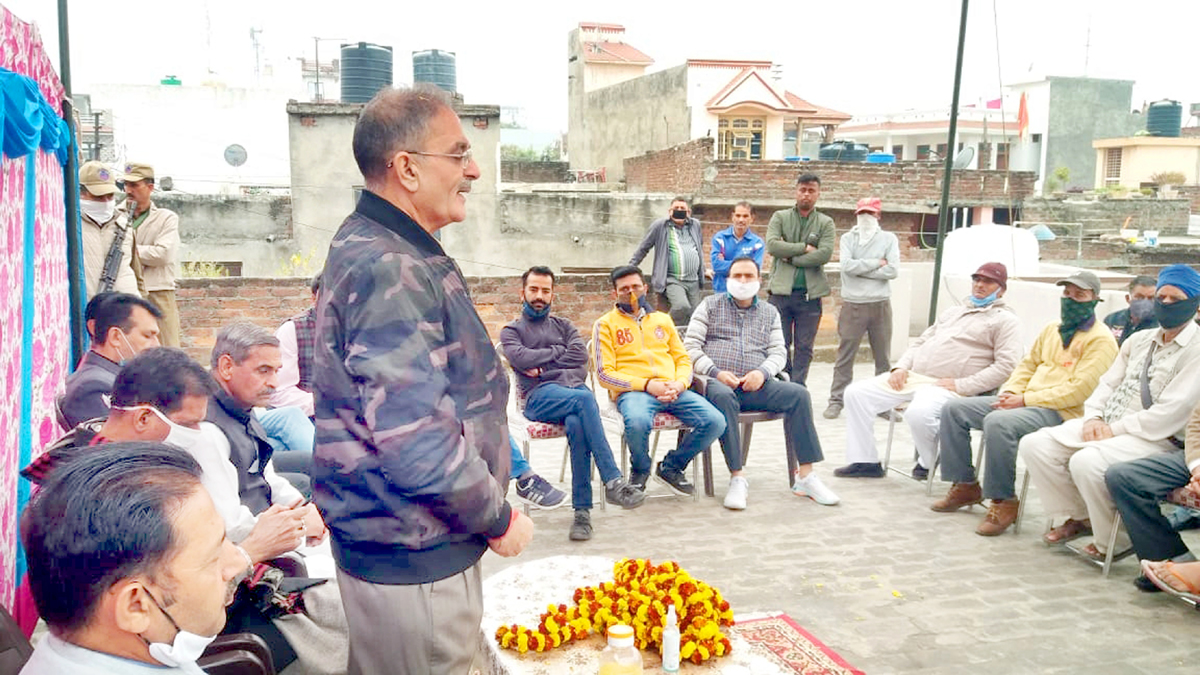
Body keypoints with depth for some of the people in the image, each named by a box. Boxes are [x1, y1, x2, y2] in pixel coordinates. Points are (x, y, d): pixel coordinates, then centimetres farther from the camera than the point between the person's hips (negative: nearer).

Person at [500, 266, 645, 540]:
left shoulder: (563, 325, 29)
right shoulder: (511, 331, 21)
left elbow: (581, 354, 8)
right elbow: (522, 358, -3)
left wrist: (543, 366, 1)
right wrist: (558, 352, 5)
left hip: (574, 388, 2)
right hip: (539, 397, -2)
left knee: (577, 424, -36)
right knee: (584, 399, -36)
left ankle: (582, 509, -33)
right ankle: (613, 481, -38)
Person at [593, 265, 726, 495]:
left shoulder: (662, 320, 24)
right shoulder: (605, 325, 9)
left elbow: (683, 359, 21)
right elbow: (604, 374, -1)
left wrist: (680, 383, -3)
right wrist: (647, 385, -12)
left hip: (673, 391, 4)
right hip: (632, 391, -4)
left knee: (715, 421, -19)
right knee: (637, 422, -39)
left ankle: (671, 467, 5)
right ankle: (640, 470, -4)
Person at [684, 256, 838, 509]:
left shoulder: (769, 312, 23)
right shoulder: (711, 305, 15)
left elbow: (778, 352, 12)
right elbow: (691, 347, 5)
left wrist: (762, 372, -10)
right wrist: (715, 372, -11)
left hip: (754, 385, 3)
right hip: (717, 383, -3)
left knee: (798, 394, -23)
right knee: (723, 396, -39)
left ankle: (805, 476, -21)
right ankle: (737, 478, -36)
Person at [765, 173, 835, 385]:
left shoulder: (825, 223, 8)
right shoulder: (780, 217, 8)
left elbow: (825, 254, -8)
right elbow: (772, 245, -9)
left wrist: (791, 258, -9)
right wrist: (804, 248, -10)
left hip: (810, 293, 1)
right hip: (781, 291, 0)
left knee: (804, 348, 4)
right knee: (780, 345, 2)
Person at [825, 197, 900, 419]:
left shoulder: (889, 239, 5)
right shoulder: (848, 238, 5)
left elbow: (893, 271, -9)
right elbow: (847, 266, -11)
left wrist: (859, 268, -10)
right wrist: (877, 263, -8)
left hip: (880, 304, 1)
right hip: (853, 304, -1)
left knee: (883, 357, 8)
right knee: (845, 356, 2)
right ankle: (836, 400, 8)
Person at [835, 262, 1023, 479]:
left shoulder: (1005, 320, 4)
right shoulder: (953, 312, 27)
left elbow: (1006, 365, -9)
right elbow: (920, 342, 27)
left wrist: (962, 385, -17)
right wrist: (901, 367, 7)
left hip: (946, 386, -7)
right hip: (911, 377, 7)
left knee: (919, 413, -38)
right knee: (856, 393, -5)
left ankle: (928, 462, -7)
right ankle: (865, 461, 1)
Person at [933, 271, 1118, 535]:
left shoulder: (1101, 340, -6)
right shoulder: (1052, 328, 19)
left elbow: (1078, 391, -16)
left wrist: (1025, 400, -17)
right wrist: (1010, 392, 3)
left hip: (1059, 412, -9)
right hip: (1022, 402, 9)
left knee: (997, 422, -36)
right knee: (954, 409, -2)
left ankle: (1004, 501, -21)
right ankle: (965, 485, 5)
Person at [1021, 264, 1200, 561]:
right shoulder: (1139, 340, 16)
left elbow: (1170, 412, -17)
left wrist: (1114, 429, -16)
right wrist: (1093, 418, -3)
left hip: (1155, 438, -8)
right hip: (1106, 426, 8)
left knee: (1086, 462, -35)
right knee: (1034, 445, -10)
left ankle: (1108, 543, -9)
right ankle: (1080, 517, 7)